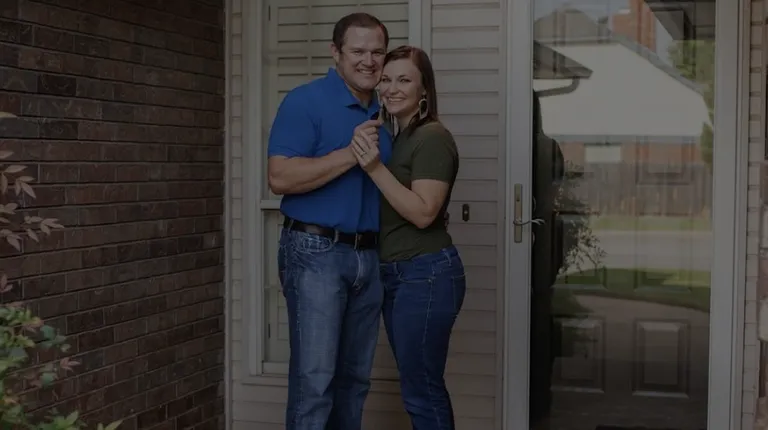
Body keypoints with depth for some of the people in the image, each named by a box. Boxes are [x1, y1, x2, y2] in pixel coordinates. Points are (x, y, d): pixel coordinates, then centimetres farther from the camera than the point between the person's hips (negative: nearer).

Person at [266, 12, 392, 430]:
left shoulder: (384, 113, 15)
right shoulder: (305, 101, -7)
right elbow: (280, 177, -18)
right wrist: (351, 153, -21)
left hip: (369, 255, 7)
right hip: (316, 252, -7)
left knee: (354, 378, 12)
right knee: (314, 379, -7)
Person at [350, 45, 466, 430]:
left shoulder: (432, 138, -12)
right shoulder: (390, 138, 15)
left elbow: (423, 213, -21)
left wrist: (375, 168, -23)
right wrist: (369, 163, 5)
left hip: (427, 274, -9)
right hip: (395, 274, 9)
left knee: (421, 390, -4)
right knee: (422, 386, 15)